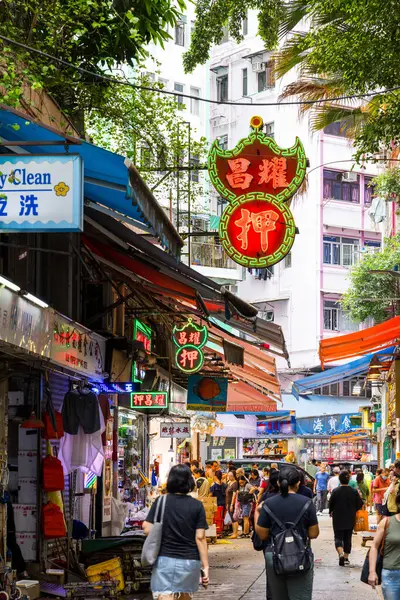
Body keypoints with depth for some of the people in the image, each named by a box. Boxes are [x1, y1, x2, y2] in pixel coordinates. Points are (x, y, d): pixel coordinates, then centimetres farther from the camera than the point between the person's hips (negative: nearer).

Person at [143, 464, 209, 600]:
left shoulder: (161, 502, 0)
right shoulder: (197, 506, 0)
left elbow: (147, 530, -4)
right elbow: (200, 538, -4)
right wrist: (205, 566, -2)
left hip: (165, 559, -1)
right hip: (190, 561, 2)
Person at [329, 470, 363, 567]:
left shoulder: (335, 491, -12)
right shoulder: (354, 492, -7)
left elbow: (331, 504, -5)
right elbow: (360, 504, -2)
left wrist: (331, 512, 16)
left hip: (338, 519, -2)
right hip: (350, 519, 2)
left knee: (338, 537, 2)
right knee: (347, 538, 15)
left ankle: (341, 554, -22)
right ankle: (346, 557, 20)